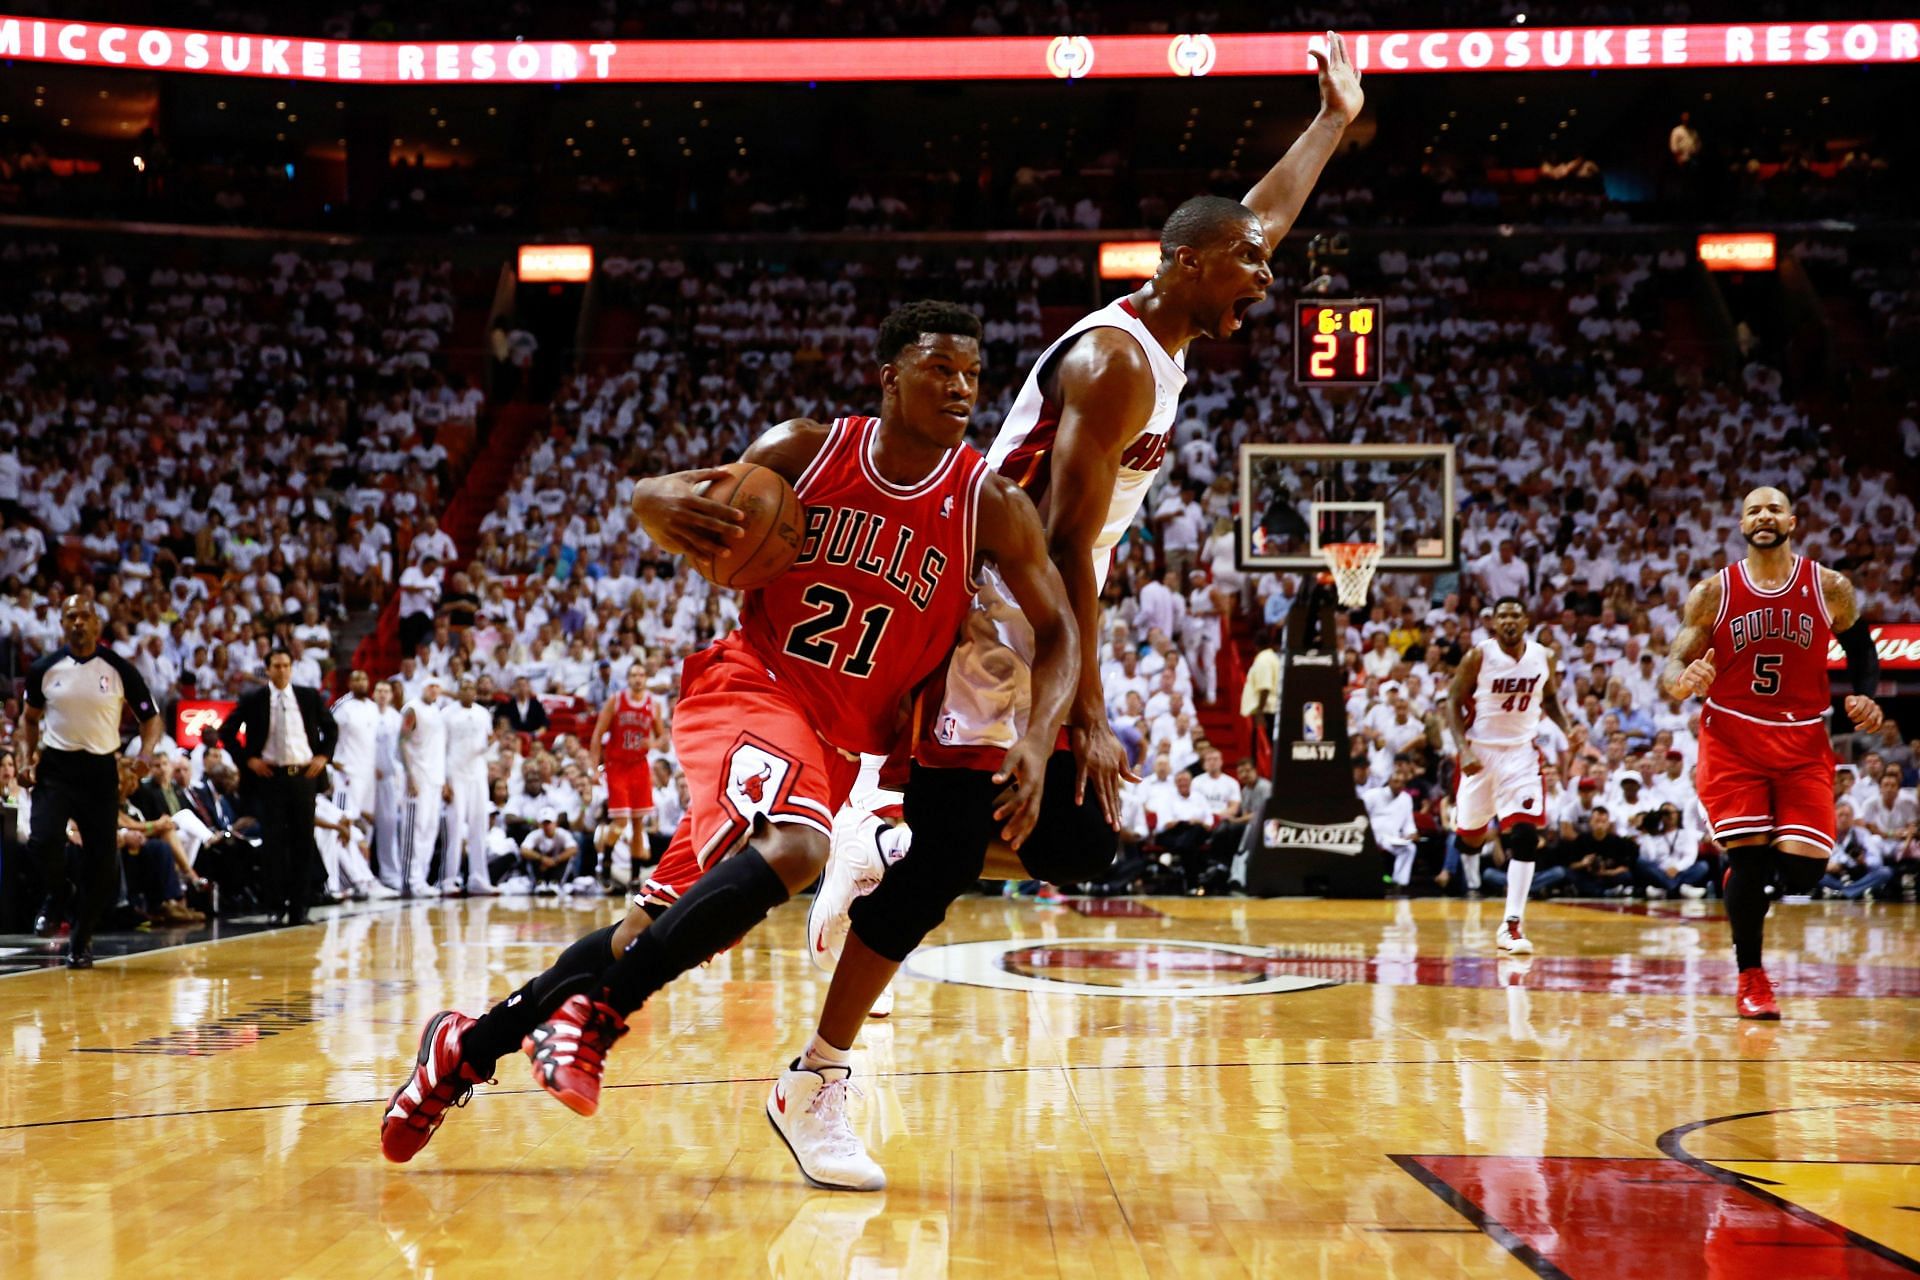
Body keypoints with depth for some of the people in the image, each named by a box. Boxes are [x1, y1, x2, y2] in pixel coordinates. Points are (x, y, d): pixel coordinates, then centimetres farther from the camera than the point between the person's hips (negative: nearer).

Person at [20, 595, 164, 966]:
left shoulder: (119, 669, -4)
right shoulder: (45, 669, 0)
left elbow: (151, 718, 3)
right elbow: (30, 717, 15)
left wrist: (145, 757, -15)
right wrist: (25, 758, 0)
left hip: (100, 769, 0)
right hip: (55, 767, 0)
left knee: (102, 859, -2)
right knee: (43, 841, -23)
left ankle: (80, 939, 17)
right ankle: (59, 897, 9)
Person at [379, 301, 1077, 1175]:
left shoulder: (991, 505, -3)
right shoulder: (806, 451, -3)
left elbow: (1056, 632, 1)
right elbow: (683, 513, 6)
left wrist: (1036, 742, -17)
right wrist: (666, 504, -21)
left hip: (844, 738, 3)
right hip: (751, 680, -3)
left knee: (667, 924, -1)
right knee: (790, 847, -34)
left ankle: (471, 1043, 11)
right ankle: (597, 1005, -23)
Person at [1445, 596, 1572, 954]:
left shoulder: (1543, 657, -2)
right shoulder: (1479, 656, -11)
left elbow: (1550, 699, 15)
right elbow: (1454, 702, -6)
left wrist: (1567, 729, -3)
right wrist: (1463, 750, -18)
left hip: (1521, 752, 1)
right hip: (1481, 751, -1)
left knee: (1525, 835, -14)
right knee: (1470, 832, 11)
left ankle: (1512, 925, -13)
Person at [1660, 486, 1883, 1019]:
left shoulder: (1830, 589, -1)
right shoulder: (1713, 593, -4)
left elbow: (1861, 647, 16)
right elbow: (1673, 665, -5)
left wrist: (1865, 696, -3)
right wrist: (1680, 682, -29)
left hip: (1803, 744, 1)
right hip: (1733, 740, -1)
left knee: (1803, 870, -9)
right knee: (1749, 854, -9)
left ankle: (1747, 872, 28)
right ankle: (1751, 978, 10)